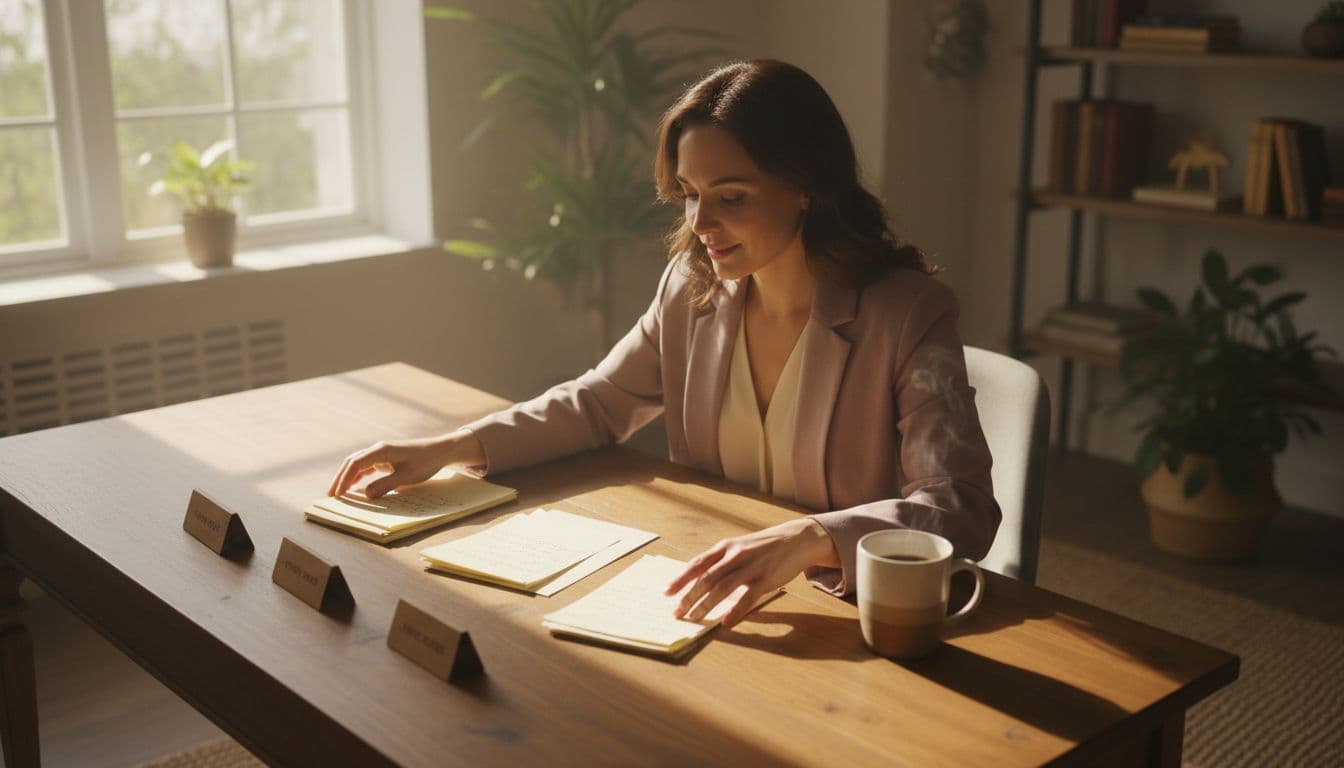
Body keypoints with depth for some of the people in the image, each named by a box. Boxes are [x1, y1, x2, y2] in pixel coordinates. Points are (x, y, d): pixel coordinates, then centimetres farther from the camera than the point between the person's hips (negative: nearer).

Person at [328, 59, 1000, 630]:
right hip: (710, 609, 6)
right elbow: (597, 403, 12)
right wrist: (449, 448, -3)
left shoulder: (909, 314, -16)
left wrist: (808, 539, -43)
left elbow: (962, 509, -25)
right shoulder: (693, 286, 0)